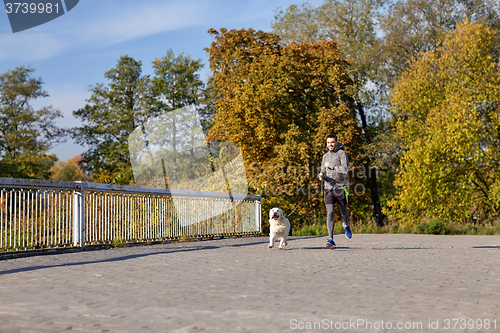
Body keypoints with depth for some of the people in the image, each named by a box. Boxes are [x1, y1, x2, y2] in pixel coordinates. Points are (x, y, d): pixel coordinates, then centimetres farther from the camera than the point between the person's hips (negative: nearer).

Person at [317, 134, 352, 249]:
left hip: (341, 187, -3)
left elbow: (345, 169, -18)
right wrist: (321, 175, -5)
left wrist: (331, 166, -15)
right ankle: (331, 240, -16)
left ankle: (346, 225, 49)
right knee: (330, 213, -11)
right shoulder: (325, 156, 13)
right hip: (329, 188, 3)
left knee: (343, 212, 15)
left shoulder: (342, 153, -5)